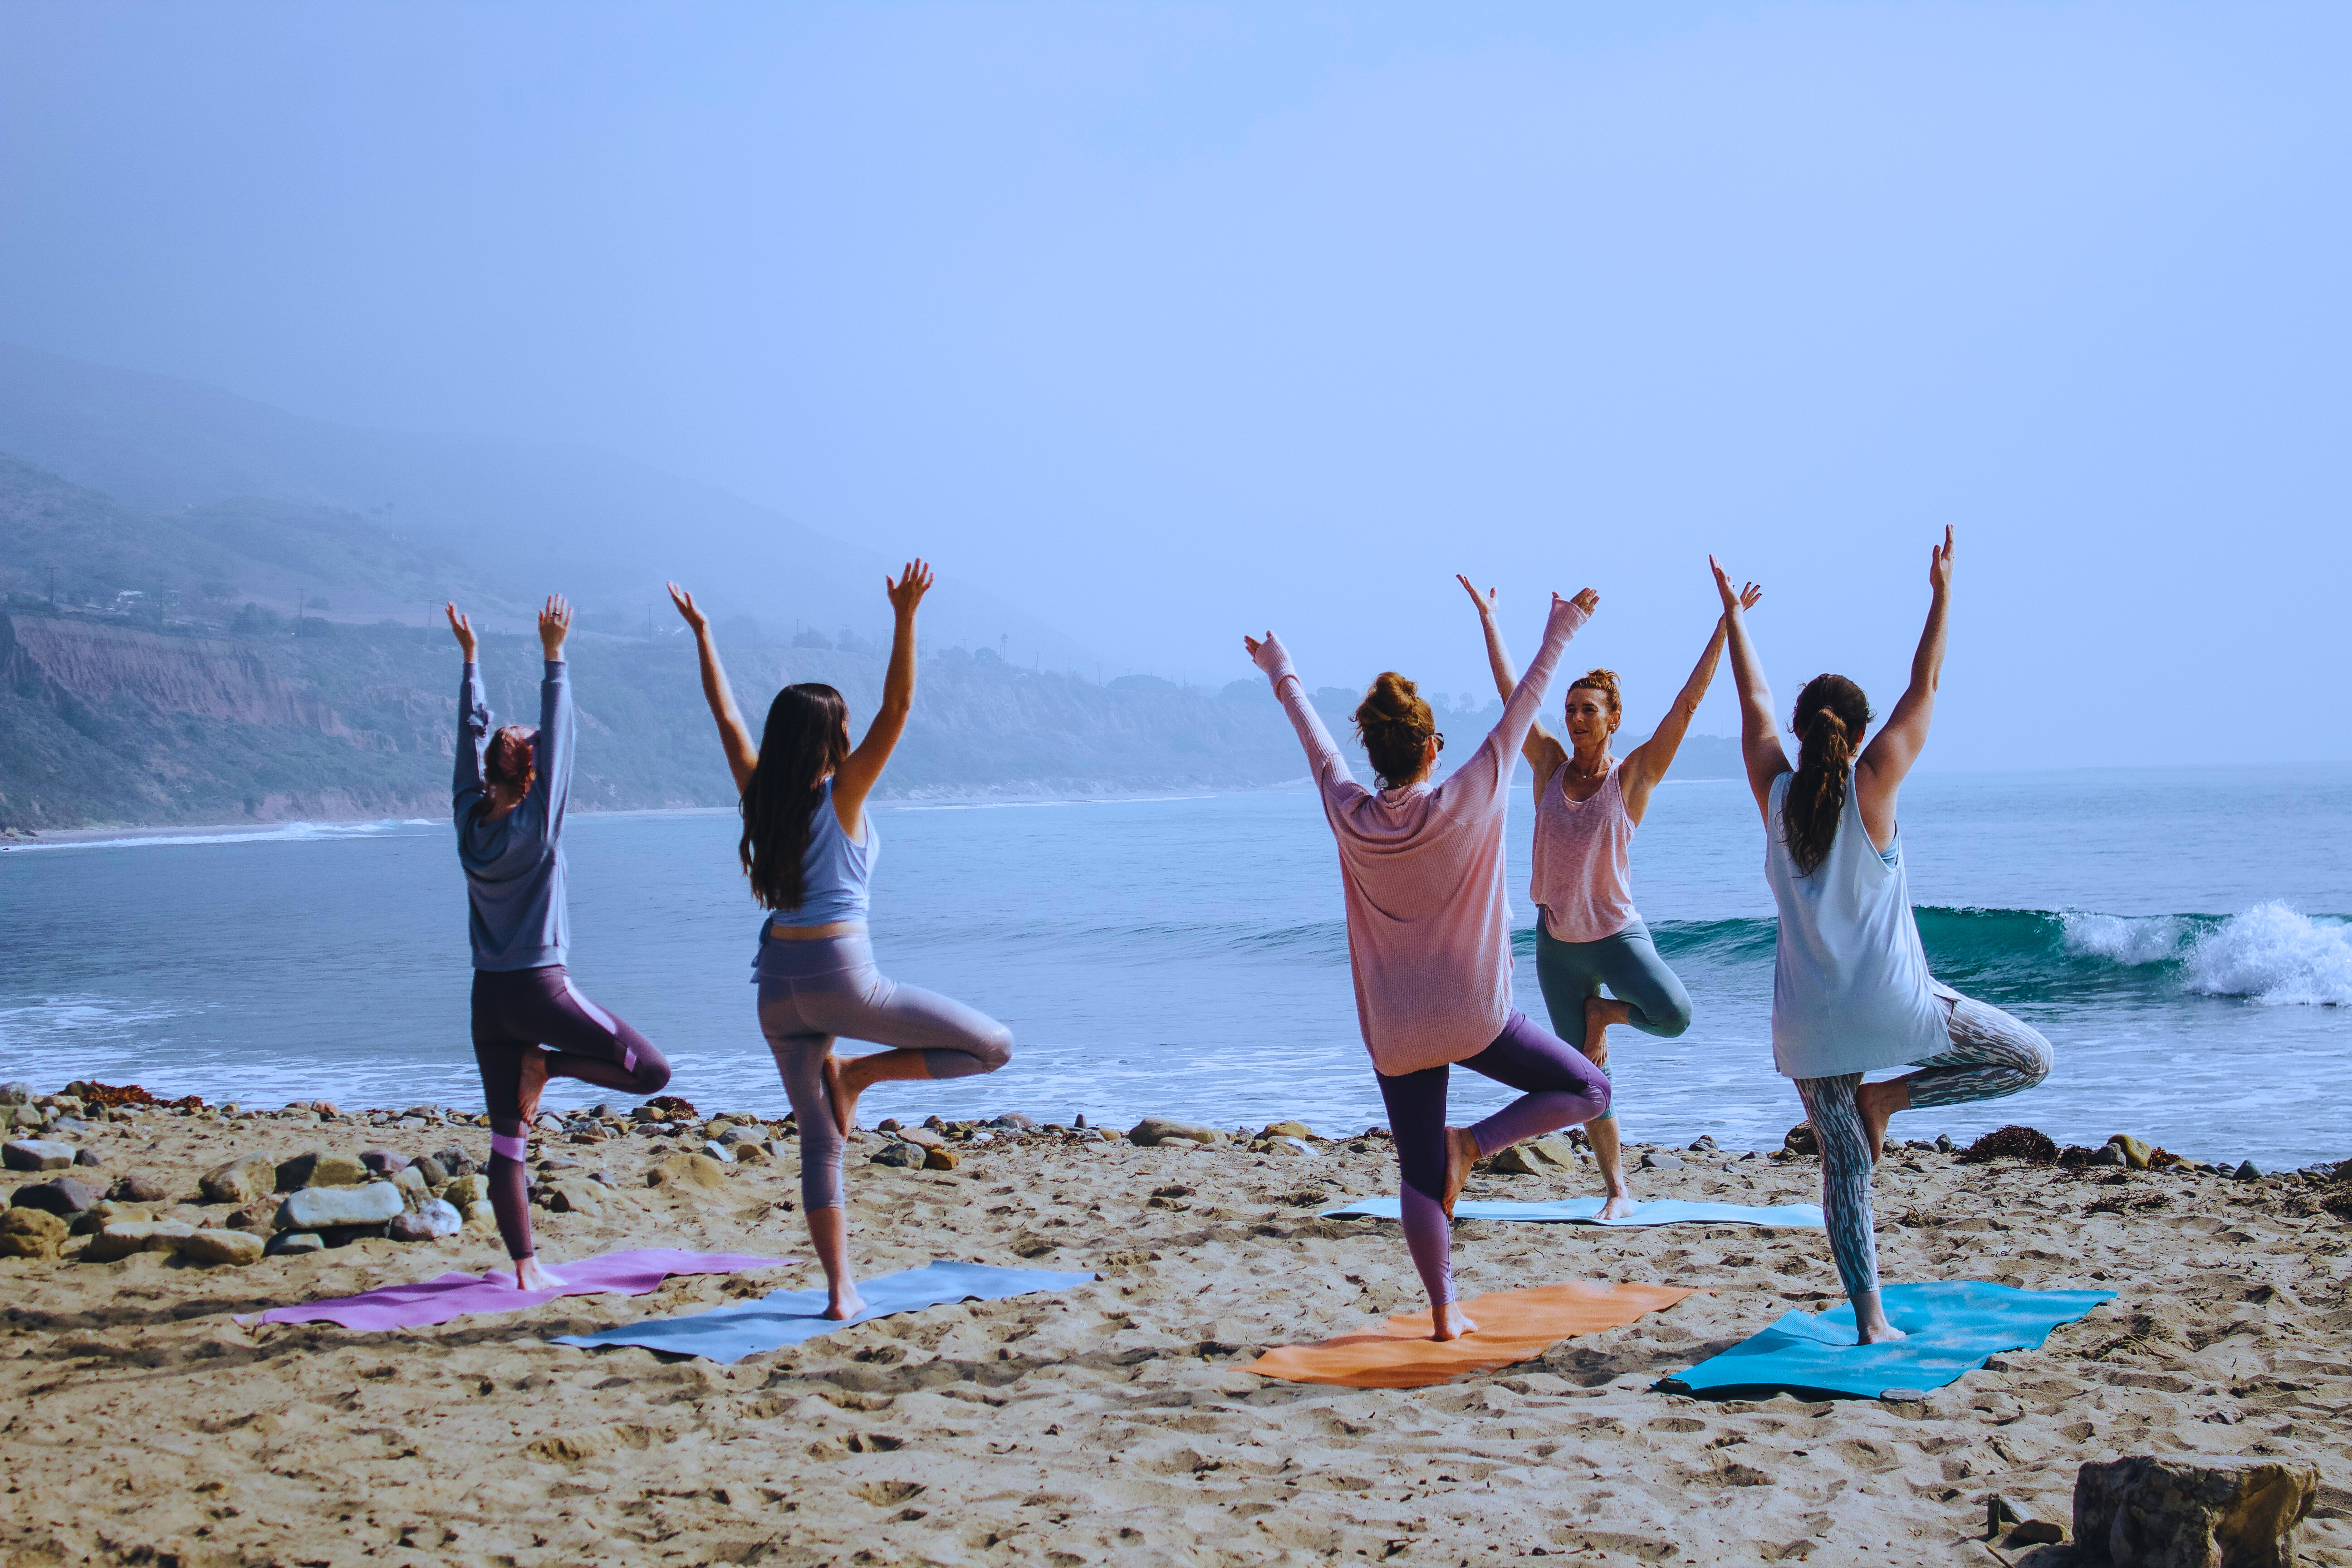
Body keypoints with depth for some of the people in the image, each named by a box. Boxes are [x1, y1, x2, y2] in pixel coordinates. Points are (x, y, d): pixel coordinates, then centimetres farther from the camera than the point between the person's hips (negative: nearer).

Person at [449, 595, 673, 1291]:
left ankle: (526, 1267, 5)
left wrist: (470, 658, 17)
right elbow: (558, 737, -12)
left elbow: (472, 736, 11)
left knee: (508, 1141, 7)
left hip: (489, 996, 6)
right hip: (540, 988, -6)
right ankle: (547, 1065, -4)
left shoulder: (470, 821, 2)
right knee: (652, 1071, 3)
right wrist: (554, 656, -11)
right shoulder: (537, 826, -11)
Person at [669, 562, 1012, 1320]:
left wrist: (702, 635, 25)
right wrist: (905, 618, -18)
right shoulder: (841, 796, -6)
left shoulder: (761, 795, 6)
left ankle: (840, 1290, 7)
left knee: (820, 1143, 11)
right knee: (993, 1045, 3)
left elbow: (728, 717, 17)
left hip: (779, 986, 6)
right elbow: (897, 709, -14)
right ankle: (858, 1073, -1)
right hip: (841, 978, -6)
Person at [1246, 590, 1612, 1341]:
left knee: (1420, 1177, 12)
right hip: (1473, 1017, -3)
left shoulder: (1350, 817, -6)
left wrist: (1283, 675, 28)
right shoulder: (1466, 804, -13)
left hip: (1394, 1031, 4)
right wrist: (1559, 635, 8)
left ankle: (1445, 1311, 8)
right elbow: (1520, 709, -3)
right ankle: (1472, 1143, -6)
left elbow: (1315, 739, 12)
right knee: (1587, 1090, 11)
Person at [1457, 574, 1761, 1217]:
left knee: (1674, 1015, -29)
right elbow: (1510, 690, 5)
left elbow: (1687, 703, -13)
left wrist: (1726, 625, -18)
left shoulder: (1633, 775, -7)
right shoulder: (1551, 766, 1)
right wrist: (1487, 615, 7)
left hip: (1617, 933, -3)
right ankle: (1618, 1192, 18)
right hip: (1556, 942, 3)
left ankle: (1603, 1010, 3)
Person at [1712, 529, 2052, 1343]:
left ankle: (1869, 1319, 2)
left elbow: (1755, 704, 15)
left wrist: (1733, 614, 26)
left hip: (1809, 1017, 4)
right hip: (1891, 1002, -4)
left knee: (1844, 1167, 9)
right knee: (2029, 1057, 13)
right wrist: (1942, 593, 8)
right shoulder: (1871, 785, -7)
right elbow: (1924, 689, 0)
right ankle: (1888, 1095, 2)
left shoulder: (1776, 793, 1)